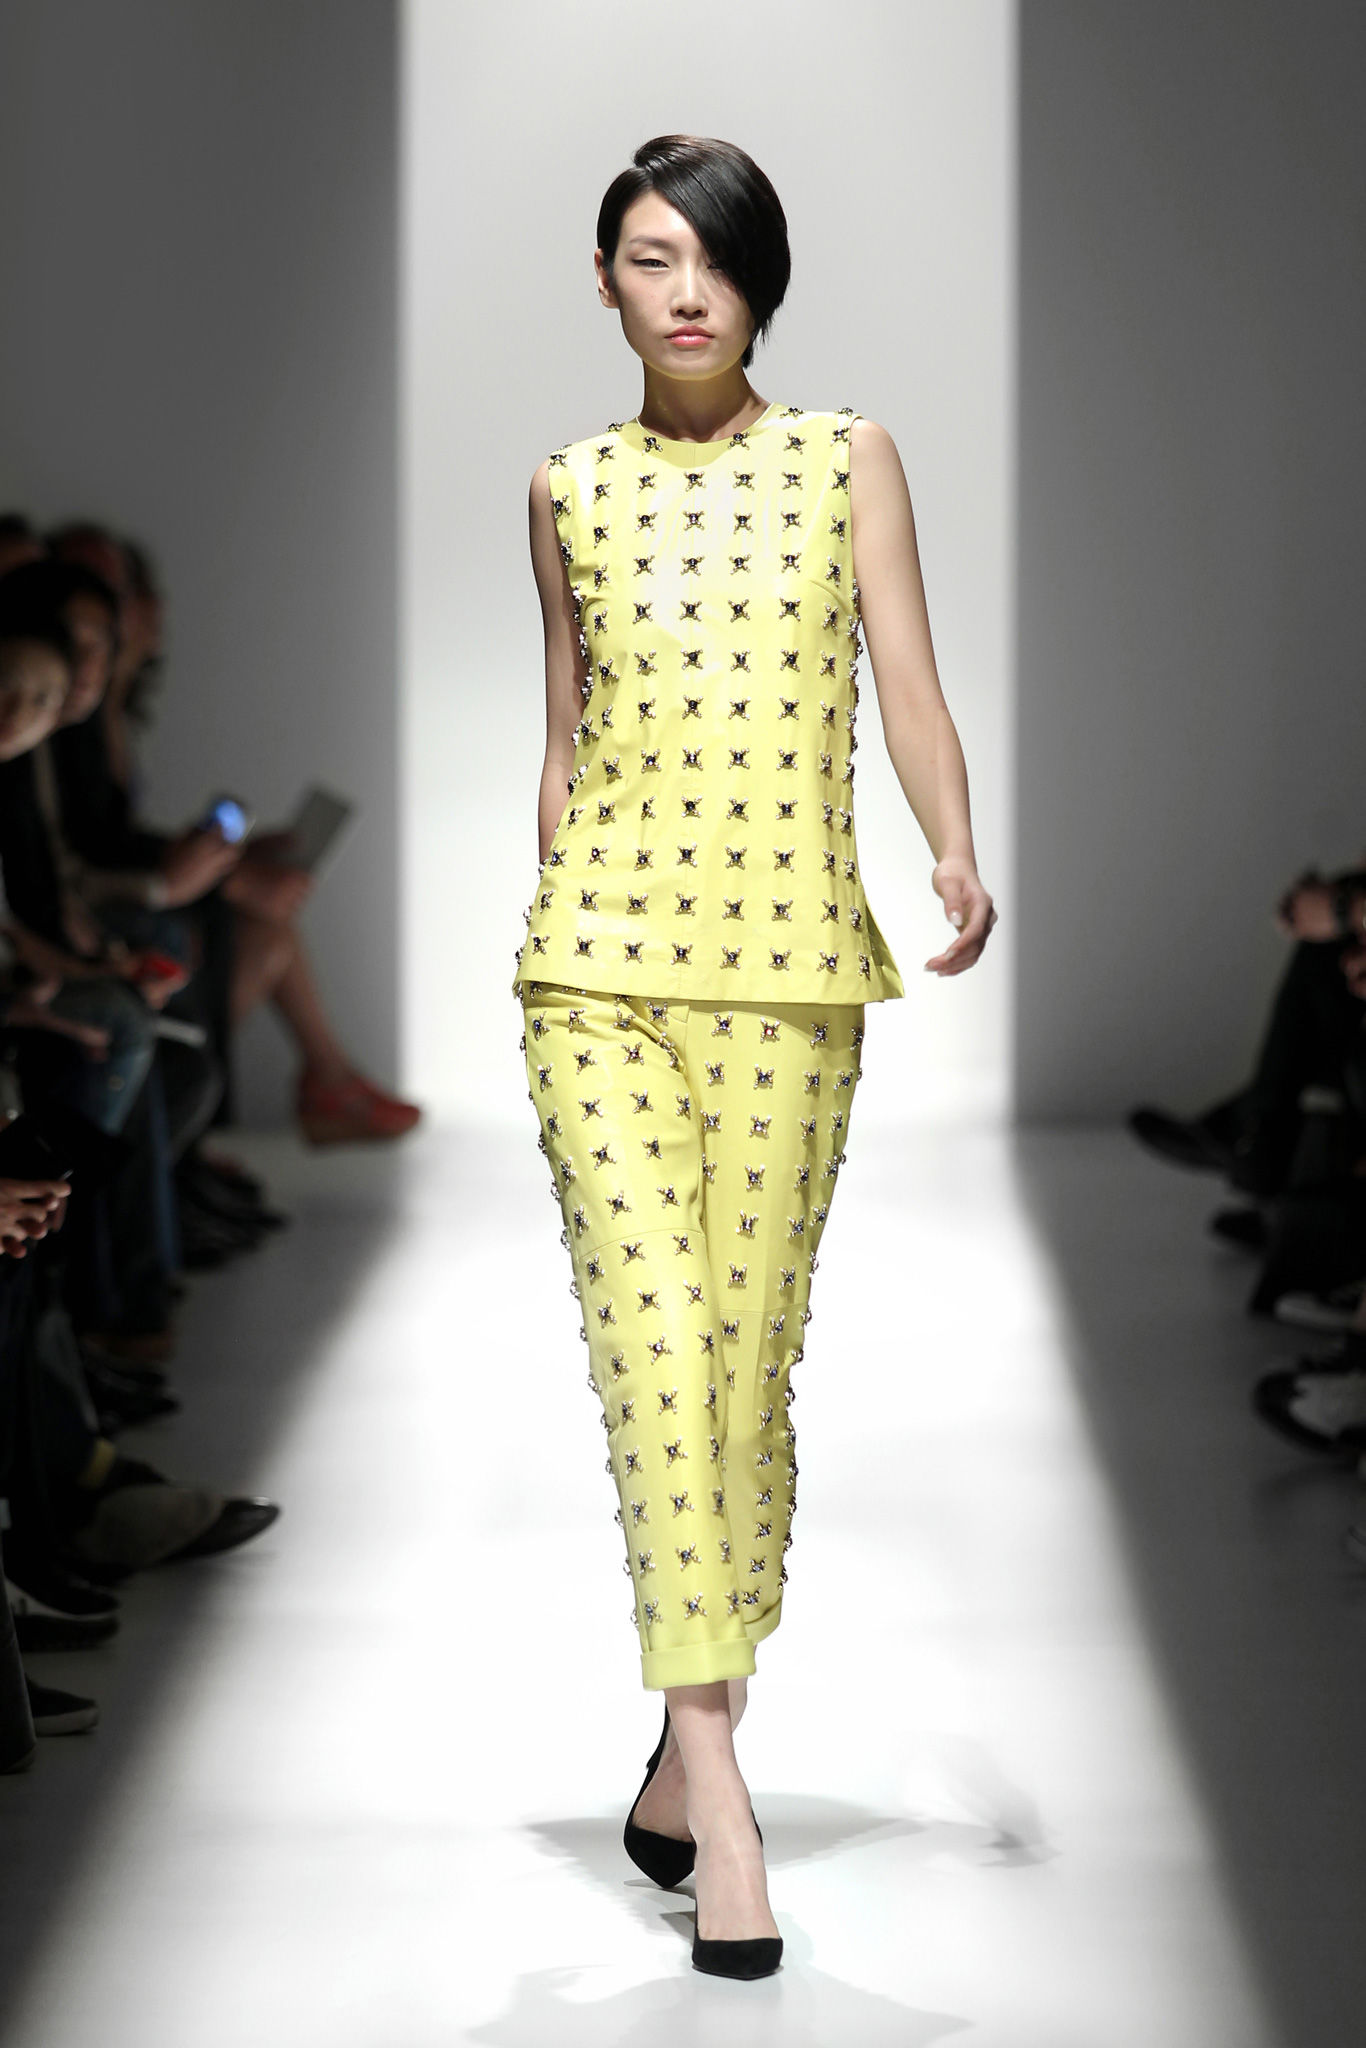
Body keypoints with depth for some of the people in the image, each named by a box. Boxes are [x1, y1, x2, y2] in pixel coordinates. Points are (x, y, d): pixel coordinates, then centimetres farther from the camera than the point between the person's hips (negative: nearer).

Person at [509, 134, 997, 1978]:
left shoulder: (847, 460, 7)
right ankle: (718, 1792, -13)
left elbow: (910, 685, 1)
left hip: (791, 959, 0)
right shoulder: (571, 491, 11)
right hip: (603, 954, 0)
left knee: (751, 1359, 3)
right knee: (654, 1333, -12)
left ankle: (682, 1759, 18)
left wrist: (957, 854, -16)